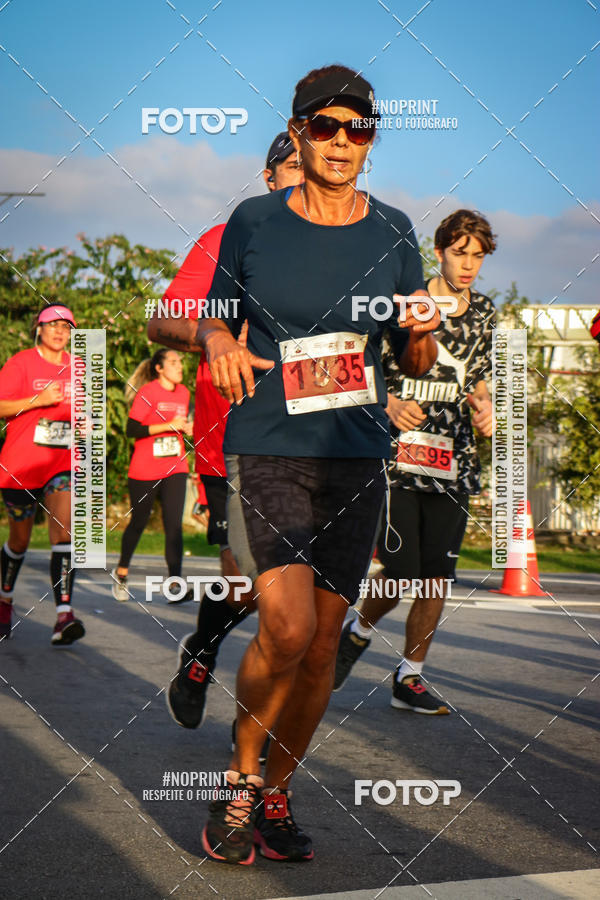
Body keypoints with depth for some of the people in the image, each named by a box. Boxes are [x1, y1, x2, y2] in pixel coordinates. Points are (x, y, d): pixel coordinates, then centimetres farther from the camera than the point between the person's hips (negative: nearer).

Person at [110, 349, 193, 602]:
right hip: (145, 470, -4)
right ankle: (121, 572, 31)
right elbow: (132, 430, -17)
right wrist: (169, 425, -21)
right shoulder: (147, 392, -10)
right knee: (138, 522, 8)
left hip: (175, 469, 4)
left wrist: (186, 428, 4)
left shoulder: (183, 392, 10)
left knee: (174, 525, -9)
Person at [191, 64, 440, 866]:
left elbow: (416, 366, 11)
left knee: (322, 641, 5)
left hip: (358, 455, 3)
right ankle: (239, 777, 8)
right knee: (286, 628, -18)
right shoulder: (253, 222, 1)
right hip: (265, 448, -3)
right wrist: (221, 345, -11)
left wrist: (424, 332, -12)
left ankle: (276, 794, 26)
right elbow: (213, 318, 12)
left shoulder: (392, 232, 6)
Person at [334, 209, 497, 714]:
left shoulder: (484, 314, 12)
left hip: (452, 462, 4)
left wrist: (483, 407, 2)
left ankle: (410, 678, 15)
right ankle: (360, 633, 23)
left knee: (438, 575, 1)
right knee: (402, 572, -9)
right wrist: (388, 403, -15)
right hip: (397, 455, -4)